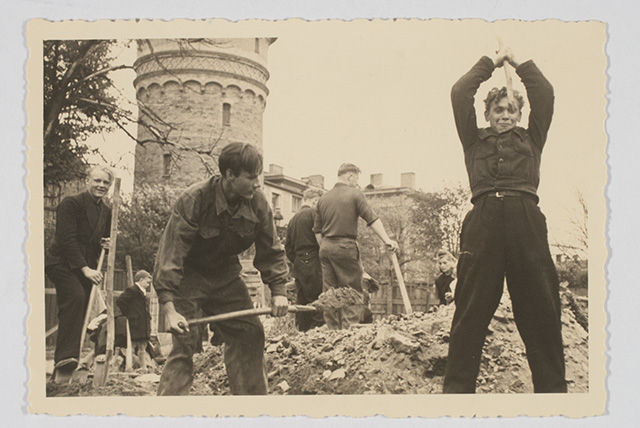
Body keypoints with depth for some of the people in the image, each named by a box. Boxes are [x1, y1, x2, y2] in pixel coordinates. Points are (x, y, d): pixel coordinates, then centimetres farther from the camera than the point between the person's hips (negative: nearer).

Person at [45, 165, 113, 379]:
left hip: (87, 268, 7)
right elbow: (67, 239, -16)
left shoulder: (106, 211, 14)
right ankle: (65, 358, -34)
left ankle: (64, 369, 10)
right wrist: (85, 269, -21)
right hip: (62, 263, -7)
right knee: (76, 297, -30)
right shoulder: (71, 203, -8)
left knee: (79, 313, 3)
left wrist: (106, 244, 1)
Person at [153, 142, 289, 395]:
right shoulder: (193, 200, -28)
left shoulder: (258, 204, -13)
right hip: (186, 277, -5)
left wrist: (278, 292, -11)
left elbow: (271, 251, 0)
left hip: (224, 274, 5)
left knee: (249, 334, 1)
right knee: (184, 341, -15)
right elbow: (170, 255, -30)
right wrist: (169, 309, -36)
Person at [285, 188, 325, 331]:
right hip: (313, 264, -8)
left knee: (302, 304, 11)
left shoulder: (293, 219, 16)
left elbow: (288, 248, 17)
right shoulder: (314, 213, -6)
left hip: (298, 266, 8)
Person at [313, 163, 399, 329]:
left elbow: (317, 230, 13)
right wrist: (387, 240, -17)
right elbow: (372, 219, -13)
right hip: (345, 247, -6)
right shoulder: (355, 194, -4)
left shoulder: (324, 198, 13)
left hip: (326, 247, 6)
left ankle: (333, 331, 10)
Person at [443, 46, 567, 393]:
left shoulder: (531, 140, 24)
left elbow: (545, 94, 17)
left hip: (526, 220, 1)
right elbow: (459, 94, 14)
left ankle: (553, 388, 5)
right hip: (483, 220, -1)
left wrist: (519, 63, 28)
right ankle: (457, 388, -2)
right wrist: (490, 63, 24)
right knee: (471, 311, -3)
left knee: (540, 310, 0)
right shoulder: (475, 141, 21)